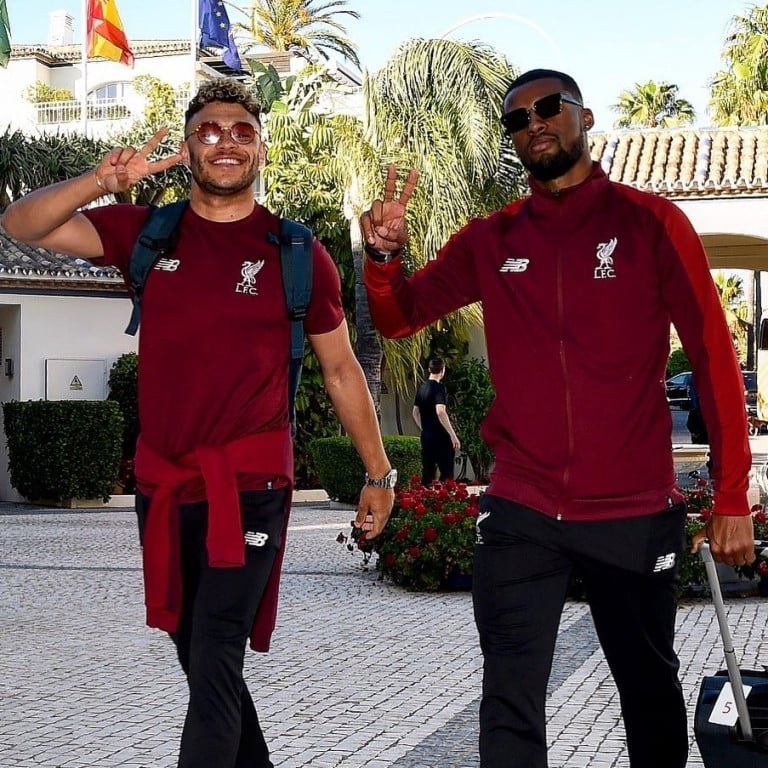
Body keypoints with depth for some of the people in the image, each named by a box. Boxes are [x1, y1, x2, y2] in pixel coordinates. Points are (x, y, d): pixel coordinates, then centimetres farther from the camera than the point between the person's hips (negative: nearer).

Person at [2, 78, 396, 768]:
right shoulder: (145, 233, 6)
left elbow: (341, 370, 7)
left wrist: (379, 472, 8)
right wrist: (101, 181, -19)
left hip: (249, 485, -4)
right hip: (163, 484, 4)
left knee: (215, 663, -12)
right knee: (198, 655, 16)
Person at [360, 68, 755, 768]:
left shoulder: (650, 222, -2)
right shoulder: (491, 240, 7)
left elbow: (714, 357, -3)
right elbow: (397, 319, 13)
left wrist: (731, 498, -8)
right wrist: (385, 254, -9)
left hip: (638, 513, -1)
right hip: (521, 515, 2)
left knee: (651, 688, 14)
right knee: (510, 703, -1)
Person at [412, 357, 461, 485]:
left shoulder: (422, 387, 11)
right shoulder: (439, 387, -12)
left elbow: (415, 413, 18)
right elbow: (440, 412, -25)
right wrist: (453, 435, -24)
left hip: (426, 435, 8)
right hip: (440, 436, -8)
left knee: (427, 472, 10)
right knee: (446, 473, -5)